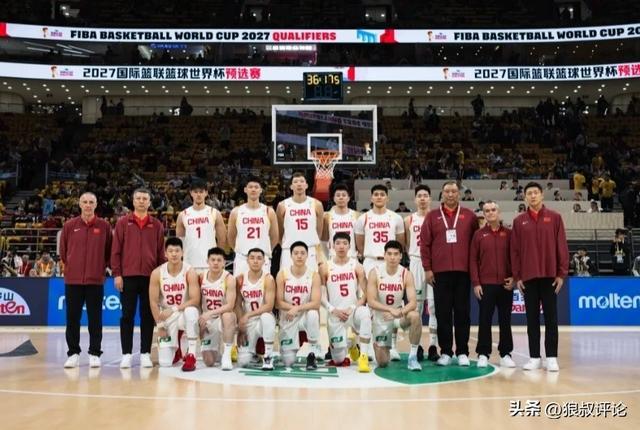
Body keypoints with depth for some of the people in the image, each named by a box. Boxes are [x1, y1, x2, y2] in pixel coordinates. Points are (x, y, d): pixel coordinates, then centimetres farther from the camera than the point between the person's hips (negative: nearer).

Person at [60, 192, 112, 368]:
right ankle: (73, 353, 16)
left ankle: (95, 354, 12)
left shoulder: (104, 226, 2)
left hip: (96, 280, -1)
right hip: (73, 279, 1)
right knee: (72, 318, 6)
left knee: (95, 319, 4)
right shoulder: (69, 225, 4)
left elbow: (108, 251, 8)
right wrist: (71, 266, 13)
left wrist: (101, 267, 7)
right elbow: (63, 251, 13)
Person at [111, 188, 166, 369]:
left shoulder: (157, 225, 9)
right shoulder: (123, 222, 5)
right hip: (128, 276, -1)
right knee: (127, 315, 2)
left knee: (148, 316, 4)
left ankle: (145, 353, 12)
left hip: (150, 277, 1)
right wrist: (116, 274, -5)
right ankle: (126, 354, 9)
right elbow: (115, 250, 2)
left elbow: (161, 252, 9)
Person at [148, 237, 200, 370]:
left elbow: (195, 300, -20)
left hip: (184, 313, -1)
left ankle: (191, 356, -27)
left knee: (191, 311, -41)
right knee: (164, 363, -7)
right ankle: (176, 349, 32)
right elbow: (153, 302, -6)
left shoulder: (189, 272, -15)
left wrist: (173, 309, -25)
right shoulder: (157, 273, -11)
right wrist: (160, 325, -8)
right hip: (166, 317, 2)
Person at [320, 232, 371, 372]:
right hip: (335, 315, 0)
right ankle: (351, 346, 36)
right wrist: (333, 310, -13)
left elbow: (365, 294, -3)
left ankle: (363, 357, -28)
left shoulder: (356, 266, 1)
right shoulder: (325, 268, 0)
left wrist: (353, 308, -16)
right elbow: (321, 296, 0)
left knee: (365, 314, -39)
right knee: (338, 360, -1)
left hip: (354, 310, 0)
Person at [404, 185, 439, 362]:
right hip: (416, 263, 1)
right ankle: (417, 346, 12)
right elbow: (406, 244, 10)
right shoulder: (409, 220, 7)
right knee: (416, 306, 5)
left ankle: (433, 346, 4)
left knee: (434, 306, -2)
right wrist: (412, 256, -1)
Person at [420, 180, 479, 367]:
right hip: (440, 272, 0)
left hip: (463, 272, 0)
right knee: (443, 313, 4)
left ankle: (463, 352, 12)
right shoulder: (432, 216, 7)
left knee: (462, 313, 4)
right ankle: (445, 352, 12)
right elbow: (424, 244, 4)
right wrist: (427, 269, -2)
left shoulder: (469, 216, 7)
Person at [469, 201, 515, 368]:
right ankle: (483, 354, 9)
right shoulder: (478, 234, 4)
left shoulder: (509, 233, 6)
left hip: (506, 284, 1)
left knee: (505, 320, 7)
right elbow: (473, 260, 1)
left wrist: (514, 277, -3)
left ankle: (505, 354, 16)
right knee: (485, 320, 2)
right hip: (485, 284, -1)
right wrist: (475, 283, -5)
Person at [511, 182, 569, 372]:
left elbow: (562, 246, 1)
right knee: (532, 318, 6)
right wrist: (517, 276, 1)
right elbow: (514, 250, 6)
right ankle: (534, 357, 11)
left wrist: (562, 273, -4)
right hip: (528, 276, 1)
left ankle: (552, 357, 8)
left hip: (550, 275, -1)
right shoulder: (519, 221, 7)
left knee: (551, 317, 3)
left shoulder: (554, 217, 3)